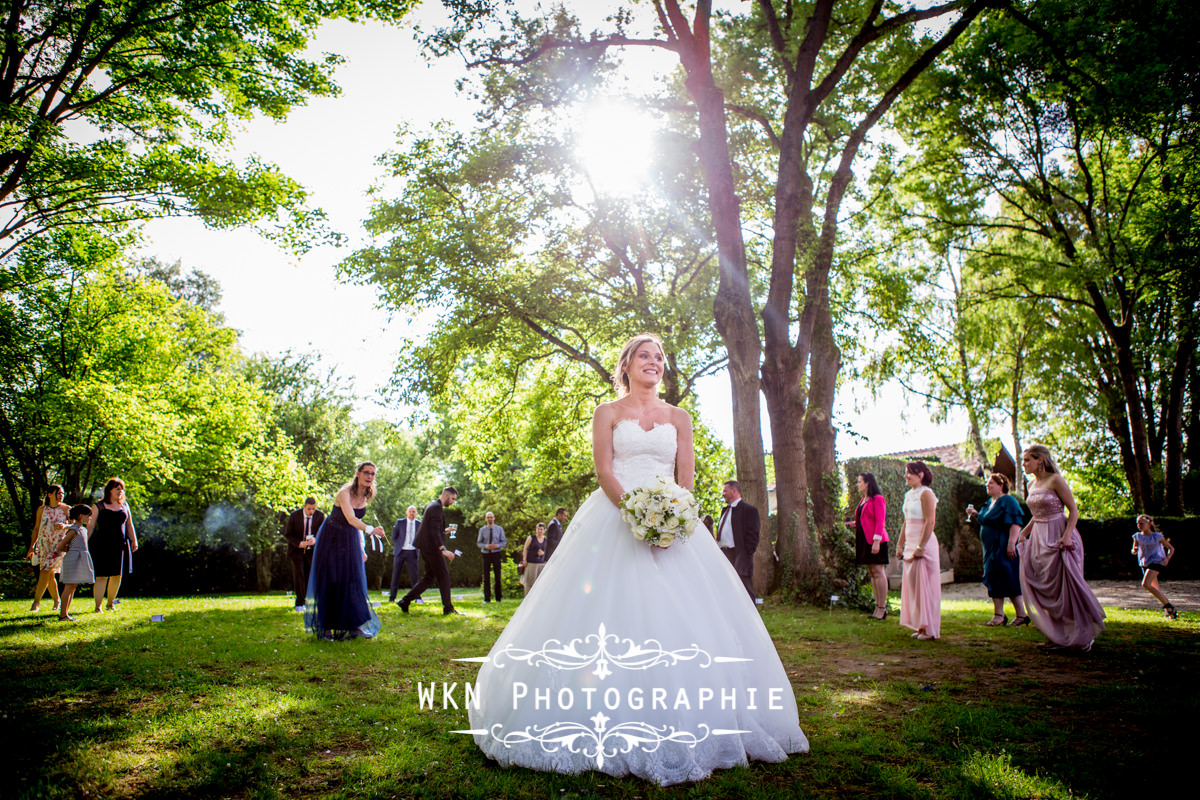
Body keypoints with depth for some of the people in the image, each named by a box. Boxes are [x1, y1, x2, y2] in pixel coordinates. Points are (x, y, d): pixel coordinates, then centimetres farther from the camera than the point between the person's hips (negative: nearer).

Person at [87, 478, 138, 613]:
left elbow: (129, 525, 17)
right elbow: (90, 526, 0)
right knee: (102, 576, -7)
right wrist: (84, 543, -5)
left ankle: (110, 603, 22)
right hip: (103, 545, -4)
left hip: (120, 545, 4)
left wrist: (134, 540, 9)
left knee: (117, 575, 8)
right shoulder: (99, 506, 0)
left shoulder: (124, 506, 13)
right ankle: (97, 606, -3)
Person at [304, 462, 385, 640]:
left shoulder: (366, 495, -5)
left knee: (353, 581, 1)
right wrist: (370, 529, -56)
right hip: (332, 538, -5)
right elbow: (351, 519, -39)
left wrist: (361, 548, 11)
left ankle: (352, 624, 8)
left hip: (351, 539, 6)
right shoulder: (344, 492, -25)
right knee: (330, 581, -2)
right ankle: (327, 627, 8)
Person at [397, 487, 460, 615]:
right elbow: (434, 531, -25)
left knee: (429, 576, 13)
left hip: (426, 548, 10)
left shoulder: (432, 506, 17)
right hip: (432, 547, -10)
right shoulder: (437, 507, -16)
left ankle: (405, 601, 10)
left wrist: (444, 531, 14)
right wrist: (443, 549, -31)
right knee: (444, 576, -1)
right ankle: (448, 608, 6)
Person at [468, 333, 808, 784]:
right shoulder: (608, 413, 8)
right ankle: (606, 727, 2)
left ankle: (680, 727, 8)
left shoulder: (679, 418, 14)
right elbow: (604, 470, -3)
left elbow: (686, 477, 7)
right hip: (614, 519, -2)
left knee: (680, 610, -4)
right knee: (609, 610, -8)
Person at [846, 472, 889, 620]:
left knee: (878, 572, -7)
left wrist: (876, 541, -19)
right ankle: (878, 606, 14)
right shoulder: (862, 500, 17)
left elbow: (879, 522, -14)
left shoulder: (877, 499, -9)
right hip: (864, 540, 9)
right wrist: (854, 524, 8)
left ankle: (882, 608, -3)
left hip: (875, 541, -9)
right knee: (871, 572, 9)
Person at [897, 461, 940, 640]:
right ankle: (921, 626, 18)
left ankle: (929, 629, 4)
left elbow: (930, 522, -18)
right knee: (912, 586, 10)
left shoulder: (926, 493, -11)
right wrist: (900, 543, 16)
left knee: (925, 585, -4)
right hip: (911, 545, 9)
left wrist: (920, 546, -22)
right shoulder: (909, 495, 15)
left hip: (924, 544, -9)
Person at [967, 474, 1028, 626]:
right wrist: (976, 515, 7)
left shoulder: (1008, 501, -12)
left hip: (1004, 548, -9)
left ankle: (1021, 615, 5)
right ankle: (999, 615, 14)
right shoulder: (990, 502, 15)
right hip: (991, 549, 9)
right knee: (994, 580, 9)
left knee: (1009, 580, -5)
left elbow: (1015, 523, -20)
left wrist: (1011, 543, -27)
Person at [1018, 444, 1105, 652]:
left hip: (1057, 538, -7)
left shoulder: (1055, 480, -10)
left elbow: (1073, 510, -12)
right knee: (1044, 589, 6)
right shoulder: (1032, 484, 12)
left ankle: (1084, 634, 10)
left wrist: (1067, 535, -24)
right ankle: (1056, 636, 14)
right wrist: (1023, 533, 14)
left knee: (1064, 585, -4)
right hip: (1039, 539, 7)